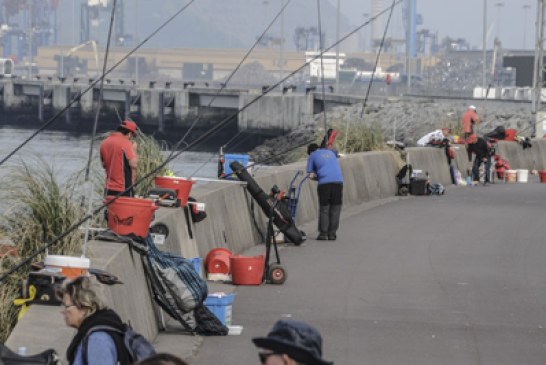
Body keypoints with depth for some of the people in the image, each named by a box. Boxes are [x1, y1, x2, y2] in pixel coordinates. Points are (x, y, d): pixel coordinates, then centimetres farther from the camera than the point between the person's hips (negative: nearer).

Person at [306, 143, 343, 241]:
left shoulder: (313, 156, 14)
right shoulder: (331, 152, 26)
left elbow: (311, 175, 9)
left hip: (324, 182, -3)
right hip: (338, 181, 3)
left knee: (324, 209, 6)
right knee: (335, 209, 7)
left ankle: (323, 233, 5)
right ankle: (332, 234, 7)